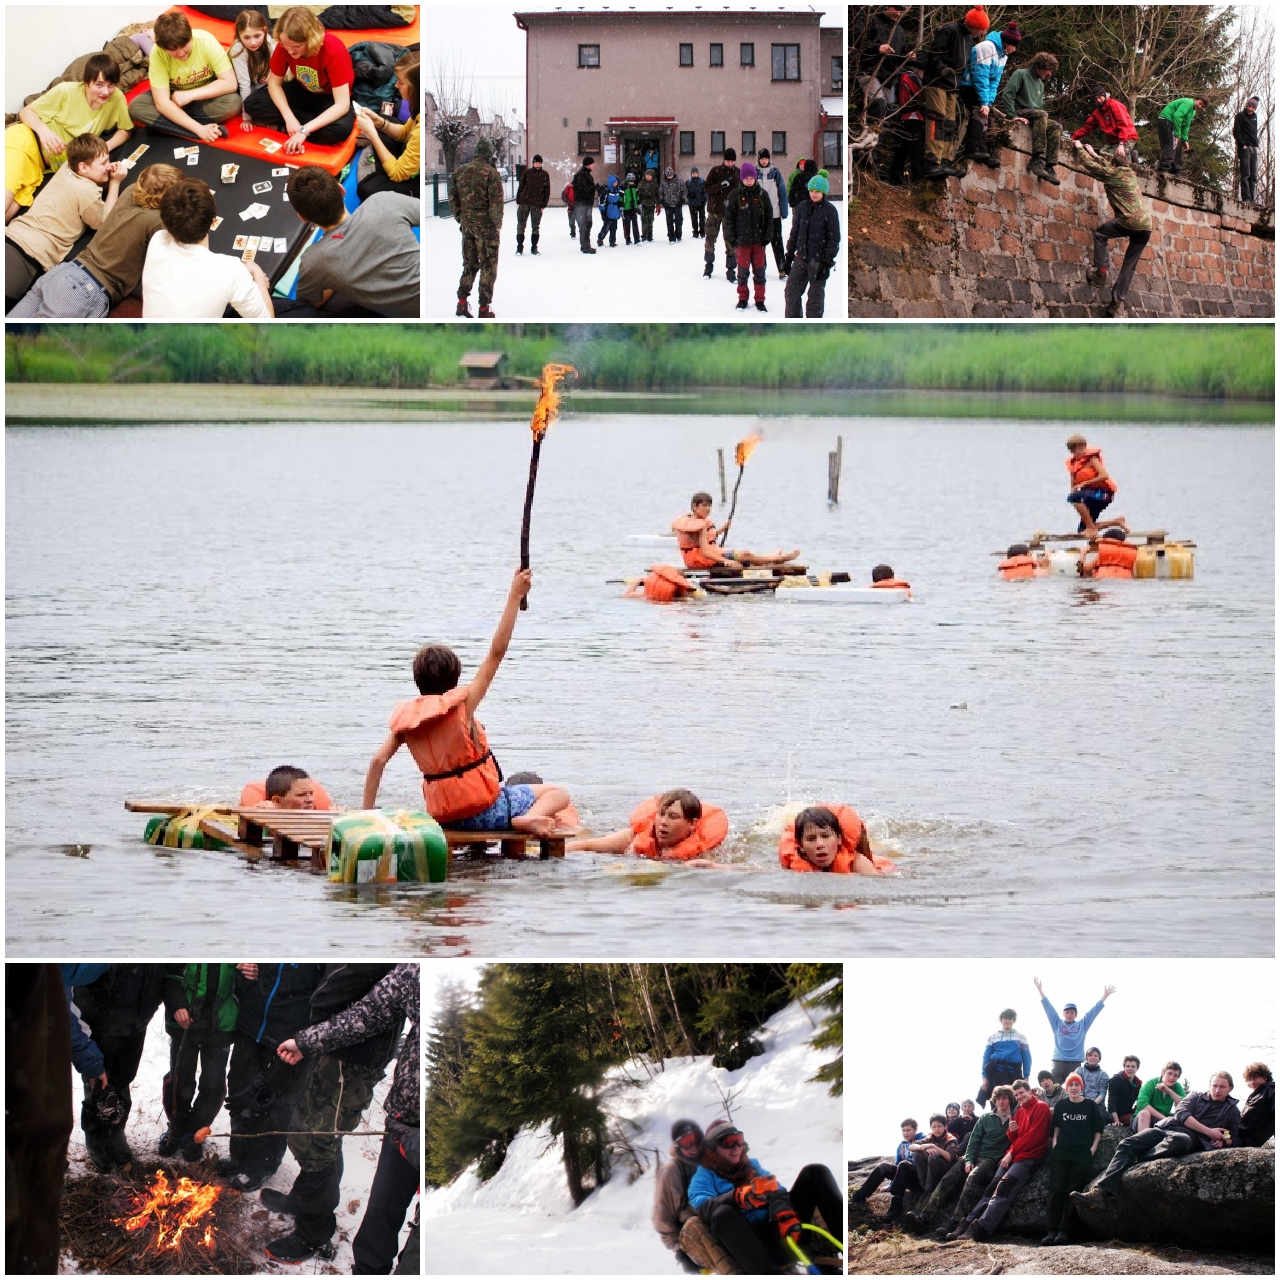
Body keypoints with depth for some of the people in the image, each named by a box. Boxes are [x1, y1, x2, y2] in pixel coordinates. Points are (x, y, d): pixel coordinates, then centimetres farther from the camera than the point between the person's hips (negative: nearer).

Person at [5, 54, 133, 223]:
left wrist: (106, 147, -12)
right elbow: (26, 112, -4)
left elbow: (124, 130, 10)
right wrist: (43, 130, -26)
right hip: (26, 139, -4)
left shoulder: (117, 98, -5)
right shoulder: (66, 92, -13)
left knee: (8, 213, -19)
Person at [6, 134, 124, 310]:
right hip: (30, 253, -9)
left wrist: (108, 176, 16)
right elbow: (105, 223, 10)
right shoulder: (87, 191, -7)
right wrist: (115, 183, 12)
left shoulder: (66, 168, 15)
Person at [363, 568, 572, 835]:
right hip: (483, 810, -6)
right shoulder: (462, 703, -11)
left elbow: (378, 760, -3)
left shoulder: (406, 718, 1)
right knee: (558, 794, 1)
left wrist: (366, 811, 5)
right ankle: (525, 819, -26)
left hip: (442, 814, 6)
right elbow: (496, 653, -11)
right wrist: (515, 597, -10)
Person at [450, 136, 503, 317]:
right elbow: (497, 202, -17)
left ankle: (462, 303, 9)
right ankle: (484, 310, 5)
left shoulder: (460, 171, 4)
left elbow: (453, 199, 9)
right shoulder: (490, 173, -14)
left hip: (467, 226, 5)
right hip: (486, 226, -5)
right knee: (488, 267, 4)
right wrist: (497, 224, -4)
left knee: (469, 265, 17)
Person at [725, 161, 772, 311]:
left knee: (759, 271, 5)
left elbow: (769, 217, 6)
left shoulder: (761, 195, 1)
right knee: (743, 271, 6)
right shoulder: (735, 195, -3)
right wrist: (732, 238, -5)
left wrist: (767, 236, 1)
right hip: (742, 241, -1)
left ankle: (760, 300, 14)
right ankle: (742, 299, 19)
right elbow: (729, 218, 0)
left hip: (758, 240, 1)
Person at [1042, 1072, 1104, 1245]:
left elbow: (1098, 1130, 8)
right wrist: (1054, 1143, 7)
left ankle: (1063, 1231, -13)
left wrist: (1093, 1148, -2)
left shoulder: (1091, 1105, 4)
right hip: (1061, 1152, 2)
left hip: (1083, 1153, -2)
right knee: (1057, 1190, -8)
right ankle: (1051, 1230, -14)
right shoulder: (1060, 1105, 9)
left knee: (1073, 1191, -8)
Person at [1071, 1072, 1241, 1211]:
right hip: (1165, 1128, 3)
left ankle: (1133, 1165, -38)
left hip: (1190, 1137, -3)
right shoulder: (1195, 1097, 24)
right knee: (1127, 1145, -24)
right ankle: (1101, 1192, -41)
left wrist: (1222, 1141, -4)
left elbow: (1232, 1140, 21)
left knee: (1175, 1141, -44)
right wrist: (1209, 1131, -6)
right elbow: (1182, 1114, 5)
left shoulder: (1232, 1111, 21)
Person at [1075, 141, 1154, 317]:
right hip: (1146, 226, 7)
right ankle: (1118, 302, 8)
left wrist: (1080, 149, 30)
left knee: (1100, 233, 18)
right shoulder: (1131, 175, 24)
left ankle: (1100, 274, 7)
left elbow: (1090, 165, 13)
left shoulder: (1113, 174, 4)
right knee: (1129, 266, 11)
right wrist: (1094, 154, 52)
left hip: (1130, 222, -7)